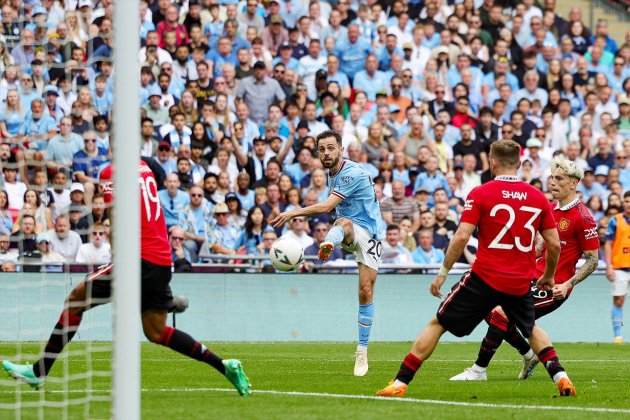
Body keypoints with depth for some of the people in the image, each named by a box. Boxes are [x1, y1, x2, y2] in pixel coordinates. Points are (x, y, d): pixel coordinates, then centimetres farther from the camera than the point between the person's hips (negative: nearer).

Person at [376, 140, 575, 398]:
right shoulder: (538, 197, 4)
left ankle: (400, 383, 1)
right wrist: (548, 276, 22)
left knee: (437, 325, 7)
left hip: (485, 278, -3)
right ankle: (561, 377, 17)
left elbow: (461, 236, -13)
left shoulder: (480, 194, -5)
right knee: (531, 330, 31)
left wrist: (443, 272, -5)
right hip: (521, 282, 3)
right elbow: (554, 244, 6)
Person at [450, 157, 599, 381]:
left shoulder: (582, 217, -15)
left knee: (502, 316, -17)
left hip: (553, 287, -9)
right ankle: (529, 354, 21)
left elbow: (592, 260, -13)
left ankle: (479, 370, -5)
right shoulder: (552, 210, 10)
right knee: (492, 312, 7)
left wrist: (567, 285, -22)